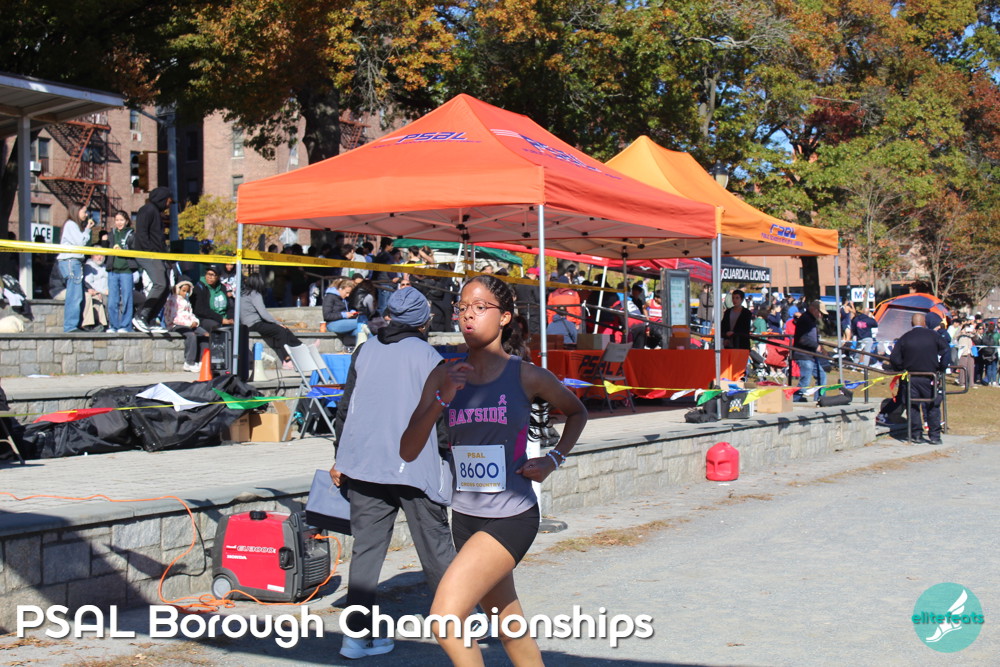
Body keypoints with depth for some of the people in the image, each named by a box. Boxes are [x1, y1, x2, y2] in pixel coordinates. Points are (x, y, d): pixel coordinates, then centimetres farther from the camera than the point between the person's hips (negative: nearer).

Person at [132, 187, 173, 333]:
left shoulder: (156, 211, 26)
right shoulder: (148, 210, -4)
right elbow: (141, 232, -15)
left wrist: (163, 250, 12)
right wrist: (149, 250, -20)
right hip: (147, 255, -10)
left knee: (165, 287, 5)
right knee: (160, 284, -22)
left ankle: (149, 321, 5)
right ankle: (140, 317, -22)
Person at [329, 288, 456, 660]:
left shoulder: (364, 352, 9)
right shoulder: (428, 357, -4)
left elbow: (345, 408, 12)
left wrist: (342, 460, 21)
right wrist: (451, 464, 6)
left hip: (364, 466, 4)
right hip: (416, 468, -4)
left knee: (366, 549, 6)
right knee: (437, 550, 8)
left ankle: (357, 634, 2)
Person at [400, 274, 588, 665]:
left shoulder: (525, 376, -7)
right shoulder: (443, 378, 1)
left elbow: (576, 412, 12)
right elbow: (408, 451, -5)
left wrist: (553, 459, -1)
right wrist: (441, 399, -17)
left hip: (512, 517, -5)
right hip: (466, 516, 5)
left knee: (446, 619, -17)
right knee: (510, 628, 18)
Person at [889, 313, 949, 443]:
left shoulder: (904, 338, 0)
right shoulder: (933, 336, -1)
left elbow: (894, 358, -5)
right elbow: (945, 352, -2)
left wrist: (900, 370, 9)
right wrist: (940, 368, 8)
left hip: (910, 378, 1)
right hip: (930, 377, -1)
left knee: (913, 406, 8)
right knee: (933, 406, 6)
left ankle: (916, 434, 9)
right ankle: (934, 436, 4)